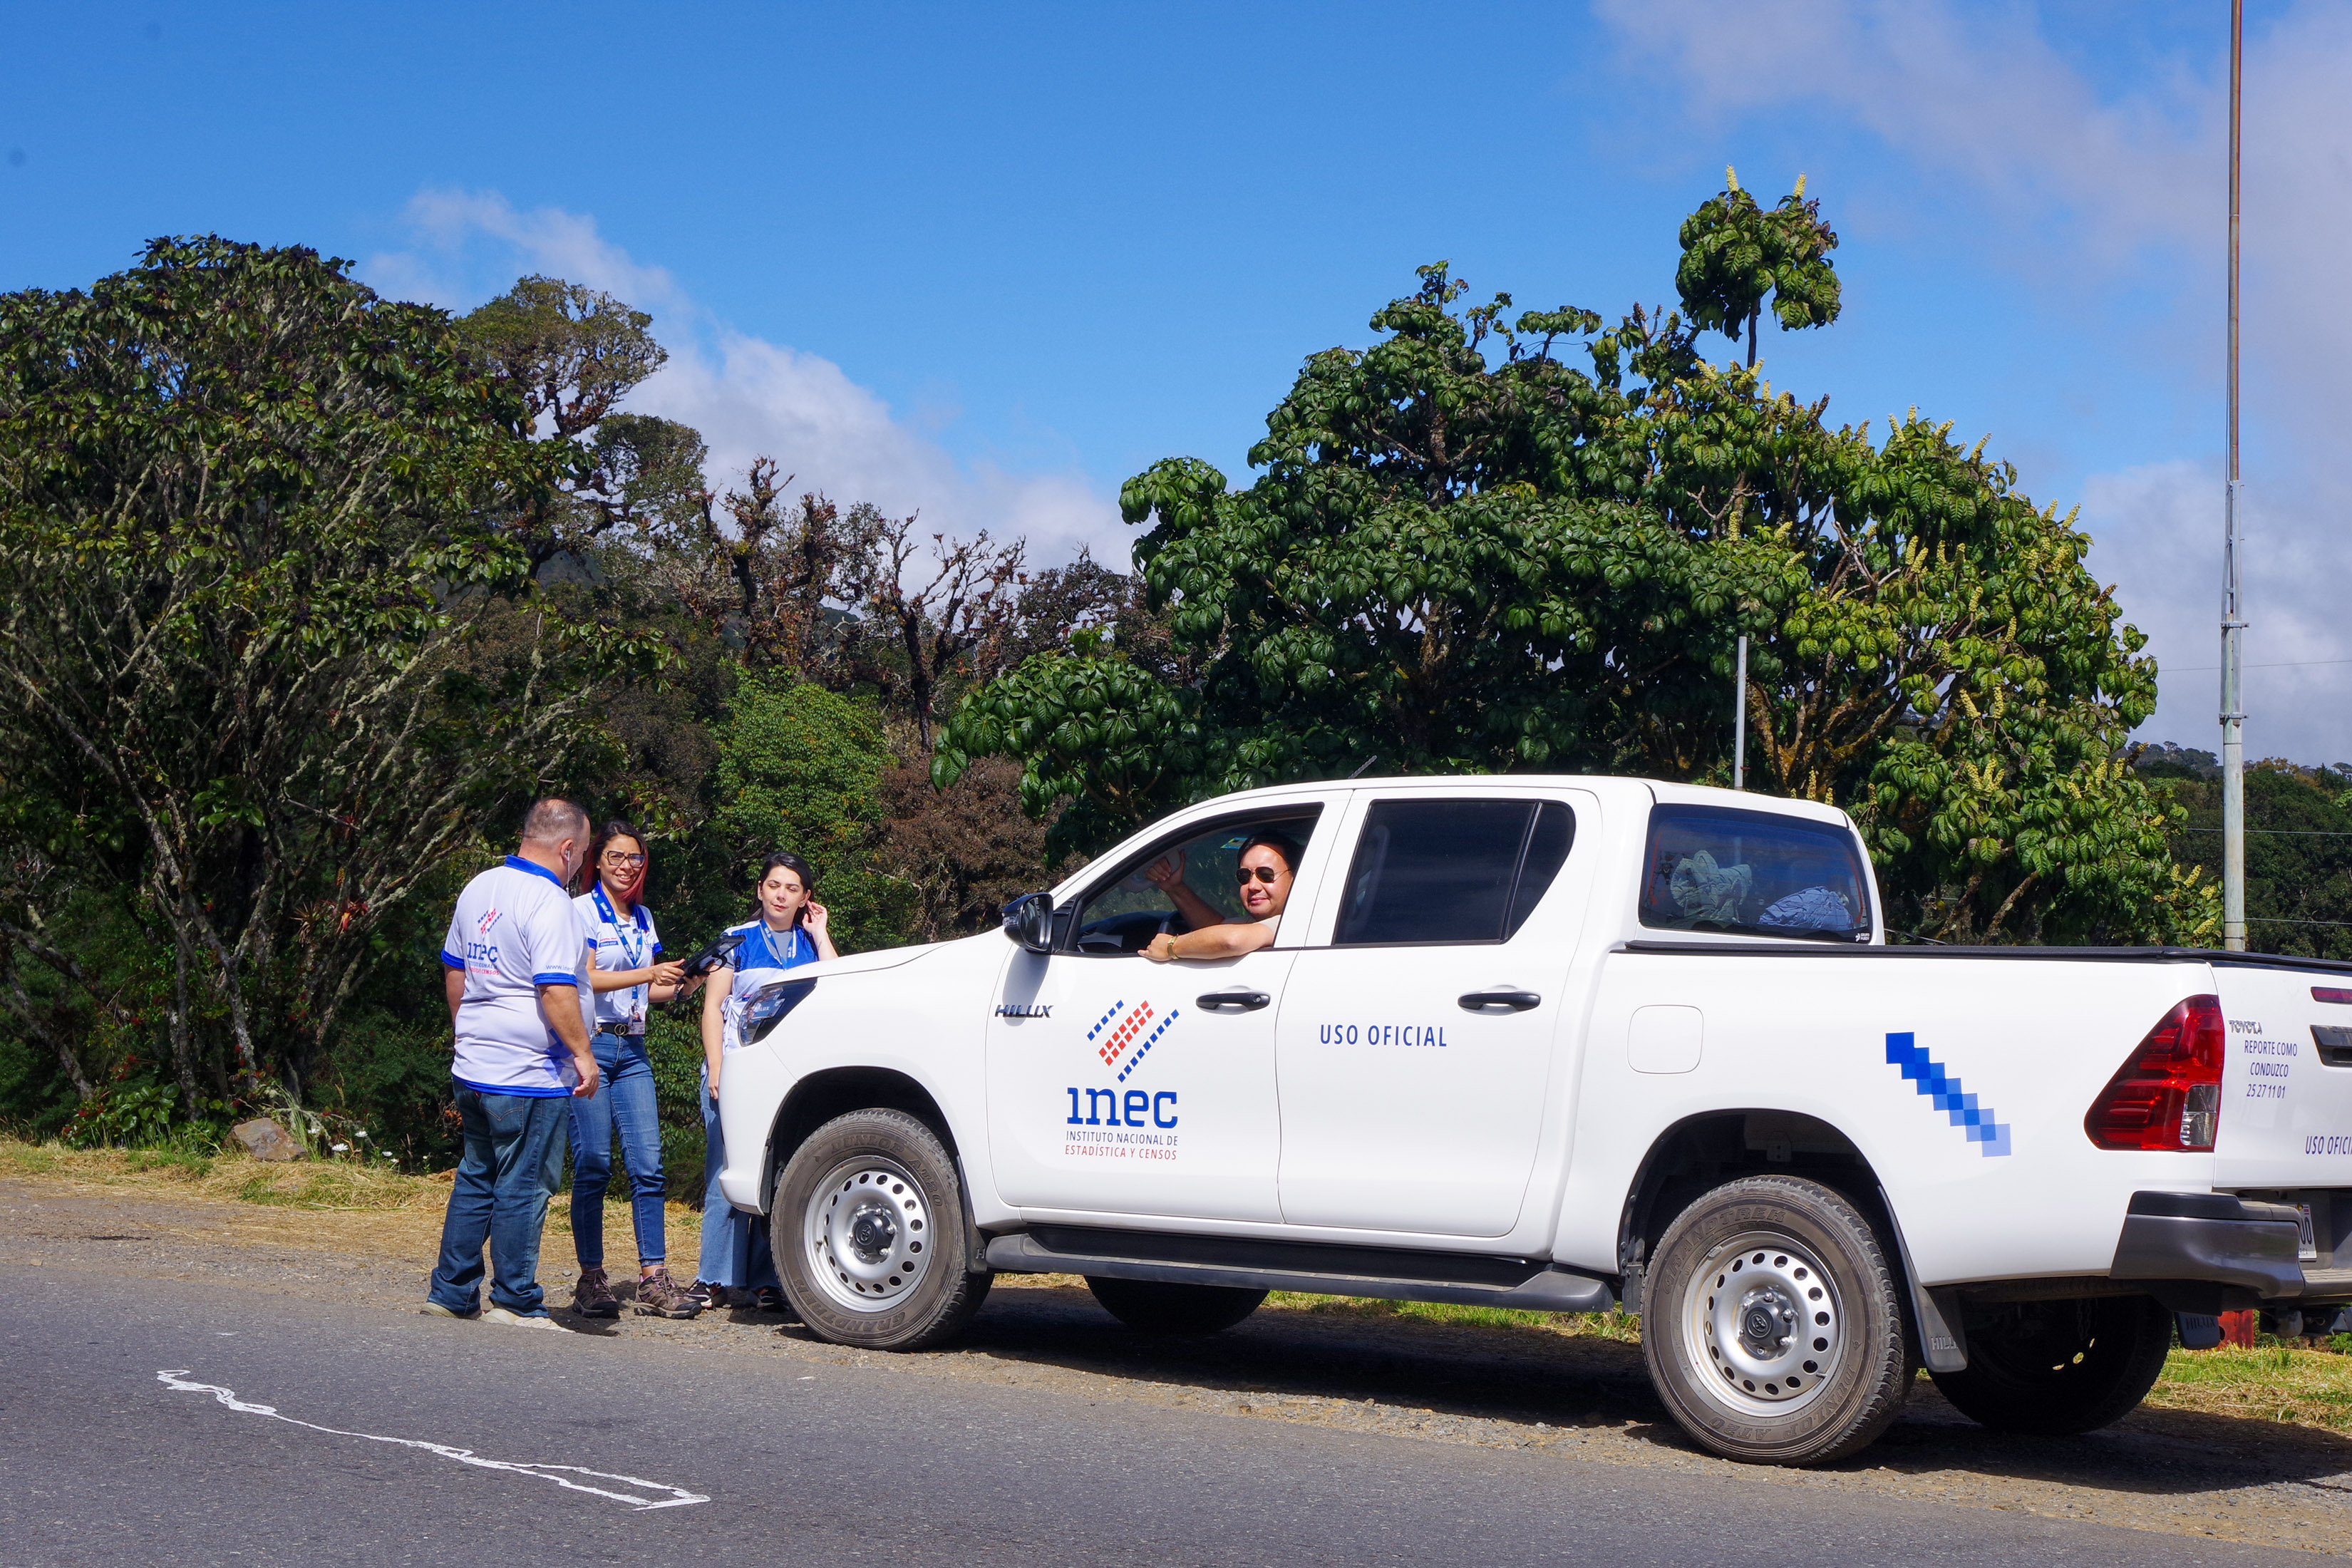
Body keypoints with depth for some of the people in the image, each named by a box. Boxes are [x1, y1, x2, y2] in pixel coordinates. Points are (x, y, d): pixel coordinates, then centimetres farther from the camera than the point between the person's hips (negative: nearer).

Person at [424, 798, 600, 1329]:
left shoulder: (479, 888, 12)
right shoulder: (549, 902, -16)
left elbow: (453, 971, 21)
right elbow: (556, 989, -23)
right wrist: (583, 1053, -16)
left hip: (473, 1067, 9)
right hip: (529, 1076, -9)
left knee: (476, 1179, 17)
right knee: (524, 1187, -1)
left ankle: (450, 1290, 20)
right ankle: (514, 1301, 3)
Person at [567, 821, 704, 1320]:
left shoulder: (642, 918, 18)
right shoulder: (581, 910, -2)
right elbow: (586, 979, -13)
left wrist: (681, 986, 3)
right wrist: (648, 974, -22)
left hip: (633, 1049, 6)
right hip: (590, 1044, -6)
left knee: (648, 1164, -3)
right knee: (593, 1166, -7)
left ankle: (654, 1279, -3)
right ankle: (591, 1281, 0)